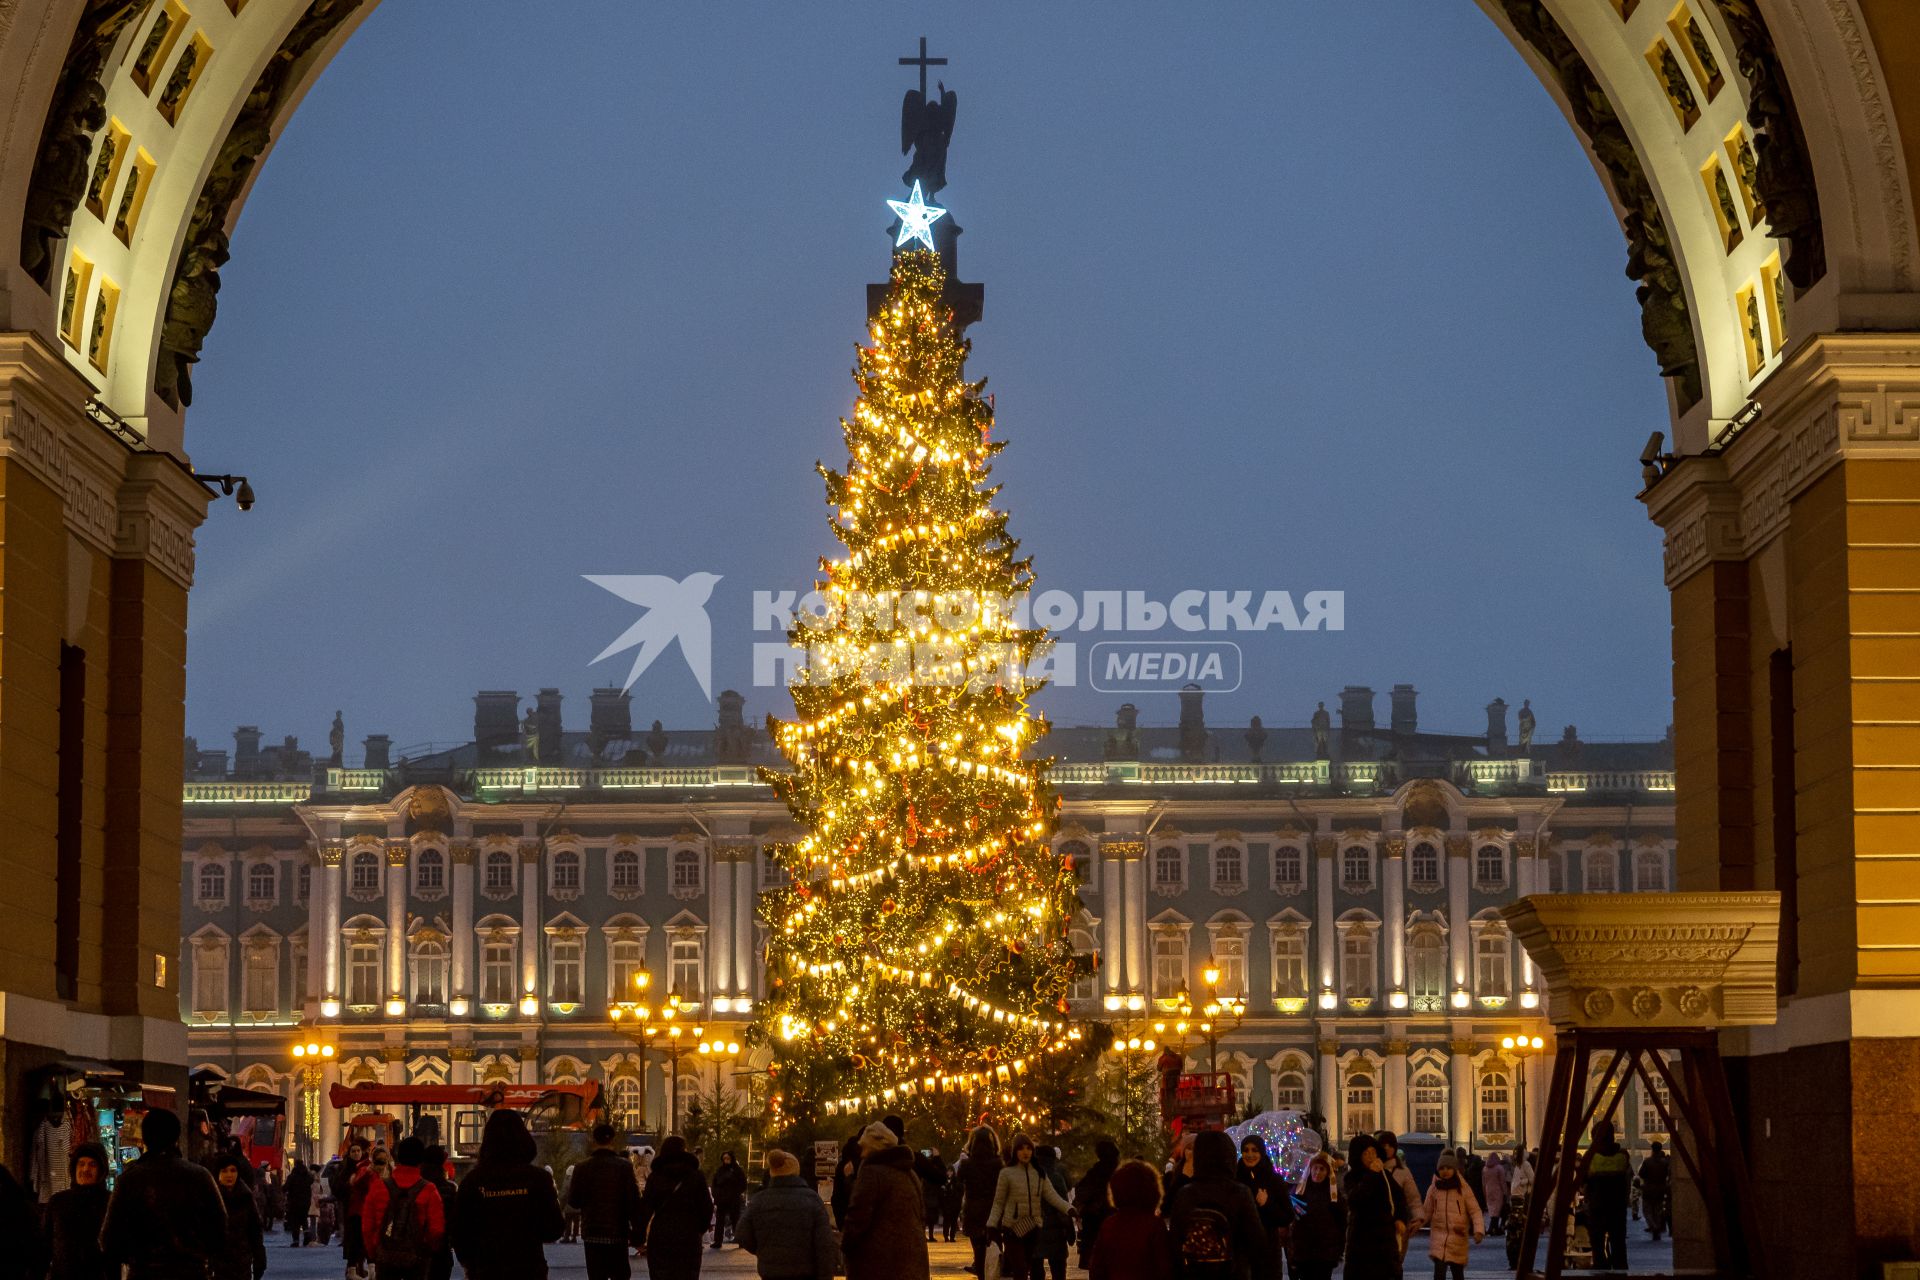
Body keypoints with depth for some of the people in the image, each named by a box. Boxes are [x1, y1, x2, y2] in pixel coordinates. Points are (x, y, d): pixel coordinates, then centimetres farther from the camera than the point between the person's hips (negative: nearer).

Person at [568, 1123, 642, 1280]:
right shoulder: (624, 1166, -6)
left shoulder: (582, 1167, -2)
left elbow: (573, 1201, 2)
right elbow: (634, 1202, -8)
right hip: (618, 1234, -1)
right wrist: (637, 1235, -3)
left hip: (592, 1233, 1)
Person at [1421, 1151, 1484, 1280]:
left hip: (1458, 1237, -1)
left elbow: (1475, 1211, -5)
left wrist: (1479, 1230, -19)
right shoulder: (1434, 1189, 3)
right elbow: (1427, 1212, 7)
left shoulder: (1464, 1189, -4)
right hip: (1439, 1236, 1)